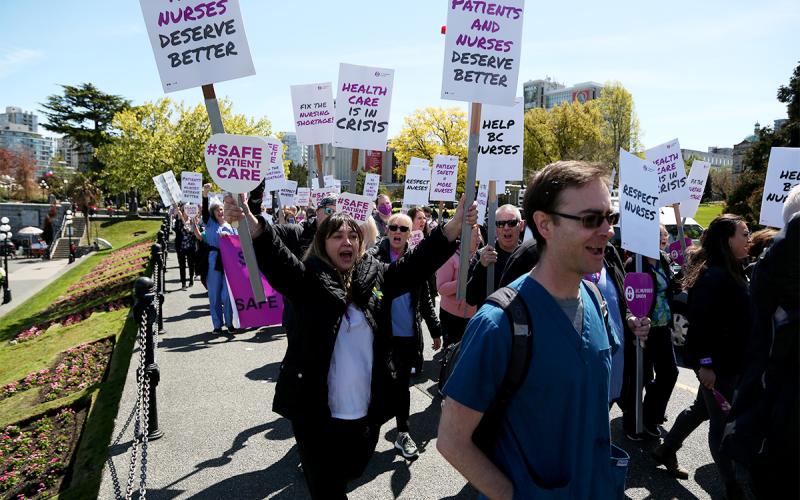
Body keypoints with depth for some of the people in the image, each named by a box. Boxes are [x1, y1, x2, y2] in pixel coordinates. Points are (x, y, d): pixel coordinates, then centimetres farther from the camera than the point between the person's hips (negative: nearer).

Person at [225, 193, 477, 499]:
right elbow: (277, 260, -23)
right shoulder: (309, 279, -8)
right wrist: (253, 226, -43)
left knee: (354, 472, 25)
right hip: (317, 412, -4)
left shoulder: (376, 275, 3)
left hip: (366, 411, 4)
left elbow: (416, 263, -3)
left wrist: (454, 226, -15)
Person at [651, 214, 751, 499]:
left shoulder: (731, 272, 11)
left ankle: (665, 451, 36)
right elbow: (700, 321, -24)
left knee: (703, 409, 21)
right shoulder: (713, 275, -20)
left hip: (731, 361, 10)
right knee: (722, 421, 5)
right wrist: (704, 363, -23)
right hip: (717, 364, -10)